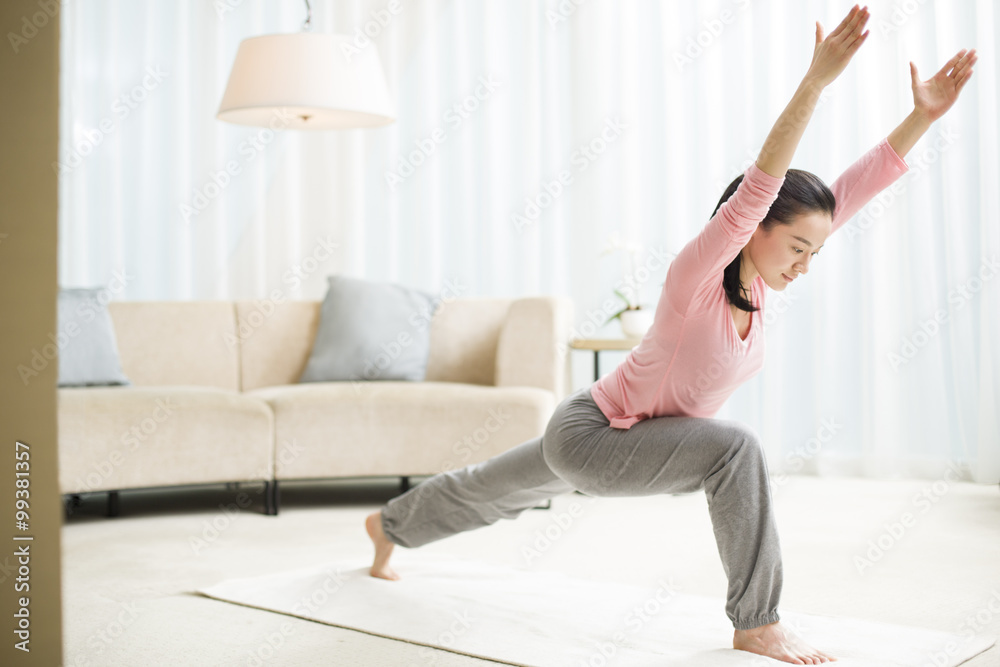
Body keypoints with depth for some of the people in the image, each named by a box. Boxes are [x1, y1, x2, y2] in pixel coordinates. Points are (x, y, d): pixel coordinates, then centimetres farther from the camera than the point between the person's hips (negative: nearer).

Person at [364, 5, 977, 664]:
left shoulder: (759, 273, -10)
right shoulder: (697, 274, -30)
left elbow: (858, 185, -15)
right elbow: (759, 183, -47)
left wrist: (923, 116, -24)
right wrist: (815, 82, -54)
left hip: (621, 435, 8)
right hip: (588, 434, -8)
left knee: (493, 491, 29)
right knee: (735, 448, -28)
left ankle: (391, 524, 55)